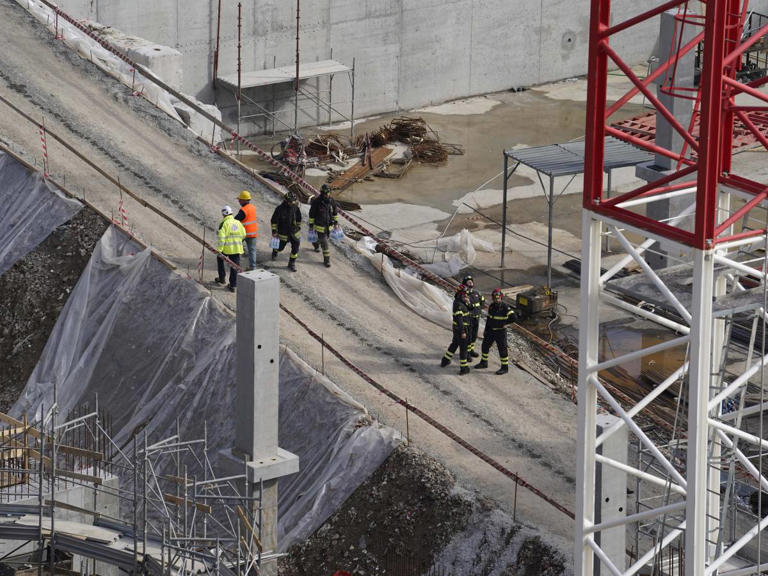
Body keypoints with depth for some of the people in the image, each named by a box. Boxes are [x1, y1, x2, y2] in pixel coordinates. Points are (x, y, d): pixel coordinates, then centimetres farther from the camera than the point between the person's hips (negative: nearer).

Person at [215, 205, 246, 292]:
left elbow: (221, 238, -16)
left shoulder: (224, 224, -10)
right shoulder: (238, 223, 7)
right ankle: (233, 285, 9)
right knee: (234, 266, 9)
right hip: (237, 248, 4)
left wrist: (219, 250, -15)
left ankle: (222, 278, 28)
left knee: (220, 259, 25)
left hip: (227, 248, -4)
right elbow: (243, 235, 14)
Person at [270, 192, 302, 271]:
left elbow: (298, 217, 12)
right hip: (283, 233, -3)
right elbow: (274, 220, -12)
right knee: (280, 247, 13)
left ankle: (291, 264, 8)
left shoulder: (295, 207, -6)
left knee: (295, 247, -5)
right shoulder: (280, 209, -19)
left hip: (294, 232, 3)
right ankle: (275, 250, 51)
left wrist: (298, 227, 17)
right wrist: (274, 231, -12)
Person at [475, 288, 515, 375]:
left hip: (500, 331, -7)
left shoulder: (505, 307, -16)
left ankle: (505, 367, 9)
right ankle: (484, 362, 34)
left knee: (502, 349, -1)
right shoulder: (491, 306, 4)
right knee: (485, 346, 15)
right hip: (491, 331, 7)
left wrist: (503, 323, -14)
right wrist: (486, 330, 13)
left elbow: (513, 318, -21)